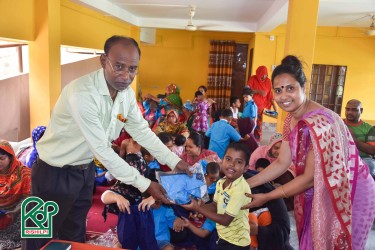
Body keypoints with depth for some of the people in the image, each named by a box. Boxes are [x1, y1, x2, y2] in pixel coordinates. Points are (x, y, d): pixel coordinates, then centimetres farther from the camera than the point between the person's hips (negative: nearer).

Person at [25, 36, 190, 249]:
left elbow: (142, 131, 2)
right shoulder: (82, 94, -32)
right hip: (55, 173, -6)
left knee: (76, 233, 24)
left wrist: (175, 161, -3)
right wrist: (145, 184, -26)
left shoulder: (127, 93, -7)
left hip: (86, 169, 7)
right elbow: (102, 151, -31)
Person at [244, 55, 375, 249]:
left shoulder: (318, 123, -32)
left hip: (350, 195, -7)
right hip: (320, 193, 8)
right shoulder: (291, 118, -5)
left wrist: (266, 197, -18)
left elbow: (309, 178, -25)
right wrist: (245, 184, -6)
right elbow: (282, 163, -1)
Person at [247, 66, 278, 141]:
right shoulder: (253, 79, -7)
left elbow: (270, 94, 4)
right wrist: (258, 91, -23)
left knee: (258, 123, 6)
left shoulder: (268, 81, 2)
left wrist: (274, 105, -3)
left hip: (261, 106, 3)